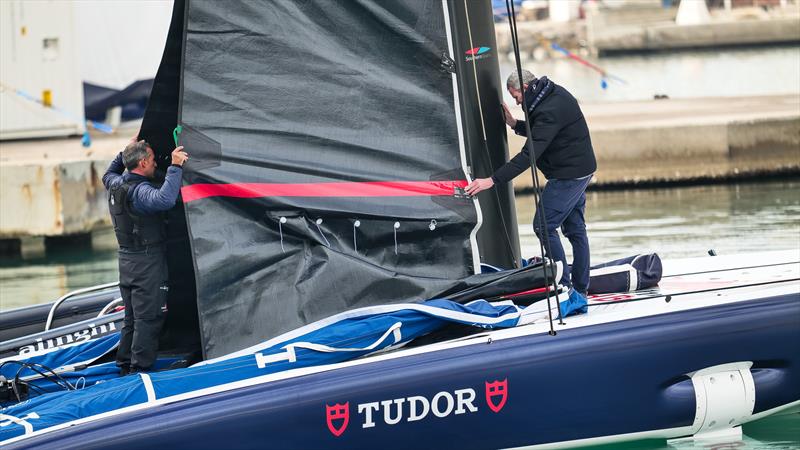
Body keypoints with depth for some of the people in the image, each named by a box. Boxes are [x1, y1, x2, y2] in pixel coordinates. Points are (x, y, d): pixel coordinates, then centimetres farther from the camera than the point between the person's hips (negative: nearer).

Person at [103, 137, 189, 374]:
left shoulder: (116, 185, 6)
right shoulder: (140, 191, -22)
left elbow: (109, 174, 32)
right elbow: (164, 200, -43)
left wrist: (125, 153, 28)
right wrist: (175, 167, -37)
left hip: (127, 261, 9)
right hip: (147, 262, -9)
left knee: (132, 317, 17)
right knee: (148, 318, -5)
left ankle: (125, 367, 23)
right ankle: (140, 369, -5)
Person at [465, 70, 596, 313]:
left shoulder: (549, 111, -25)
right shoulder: (555, 94, 8)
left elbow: (530, 154, -29)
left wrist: (492, 180, -30)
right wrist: (515, 125, 7)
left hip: (568, 175, -11)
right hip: (581, 171, 11)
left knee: (544, 226, -8)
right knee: (575, 228, 13)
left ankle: (564, 287, -8)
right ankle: (580, 290, 16)